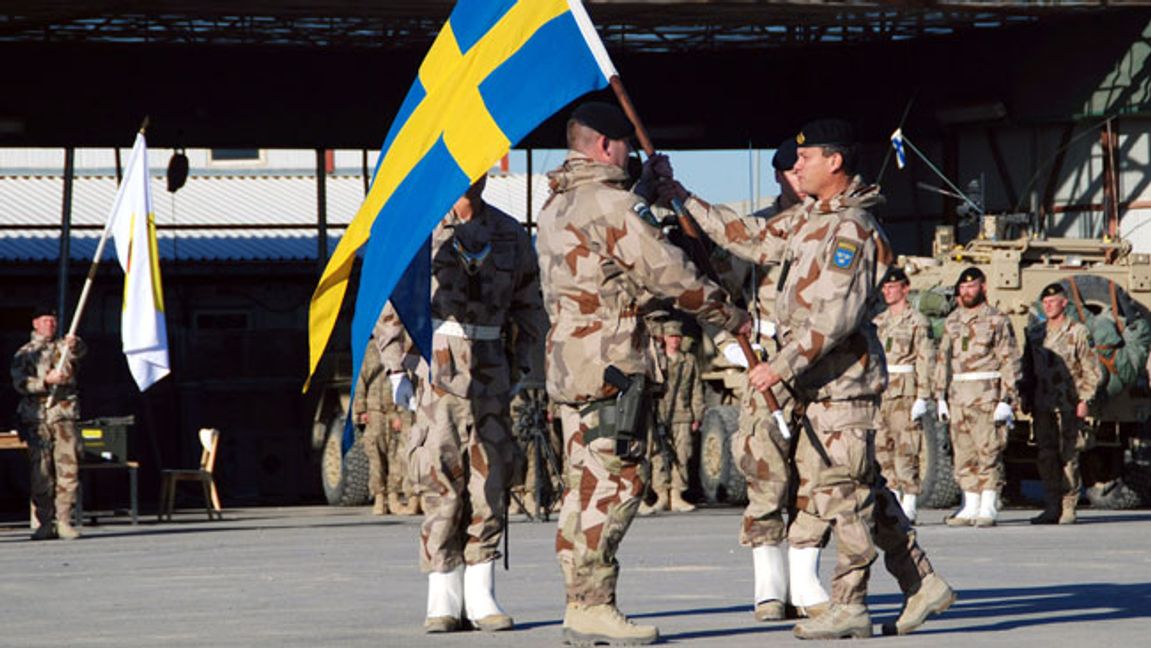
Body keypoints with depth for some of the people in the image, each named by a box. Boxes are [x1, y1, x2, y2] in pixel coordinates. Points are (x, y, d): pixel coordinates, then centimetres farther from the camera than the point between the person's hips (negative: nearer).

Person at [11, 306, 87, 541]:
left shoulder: (63, 347, 15)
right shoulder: (24, 354, 12)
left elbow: (80, 351, -9)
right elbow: (20, 383, -2)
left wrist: (73, 344, -32)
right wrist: (46, 381, -16)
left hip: (64, 415, 1)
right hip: (36, 417, -1)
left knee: (68, 468, -8)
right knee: (41, 472, -2)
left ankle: (64, 521, -5)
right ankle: (45, 523, 1)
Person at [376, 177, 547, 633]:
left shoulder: (510, 235, 11)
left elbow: (529, 310, 16)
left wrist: (529, 373, 8)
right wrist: (396, 369, -2)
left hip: (490, 371, 3)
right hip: (435, 367, -3)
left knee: (489, 480, 1)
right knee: (441, 483, -6)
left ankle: (481, 597, 7)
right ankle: (443, 600, -1)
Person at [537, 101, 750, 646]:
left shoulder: (557, 204, 17)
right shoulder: (609, 202, -13)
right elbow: (670, 274, -12)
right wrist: (732, 317, -1)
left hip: (569, 357, 10)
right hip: (610, 360, -10)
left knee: (587, 483, 11)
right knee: (615, 481, -9)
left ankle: (580, 603, 11)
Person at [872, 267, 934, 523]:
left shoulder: (917, 321, -2)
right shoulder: (878, 321, 17)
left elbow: (925, 361, -7)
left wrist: (922, 398, -14)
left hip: (905, 391, -7)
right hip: (879, 391, 7)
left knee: (905, 450, -9)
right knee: (881, 449, 5)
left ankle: (909, 508, -7)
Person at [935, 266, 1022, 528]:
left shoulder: (997, 320, -2)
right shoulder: (952, 322, 15)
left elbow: (1010, 362, -5)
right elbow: (943, 360, 18)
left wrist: (1006, 400, -12)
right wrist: (940, 396, 11)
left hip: (987, 397, -6)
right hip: (959, 396, 6)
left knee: (988, 453, -6)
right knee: (964, 455, 6)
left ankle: (988, 509, -3)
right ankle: (969, 508, 11)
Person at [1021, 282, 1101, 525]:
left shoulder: (1078, 332, 0)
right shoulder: (1035, 332, 13)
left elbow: (1092, 371, -1)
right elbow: (1028, 368, 18)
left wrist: (1084, 400, -8)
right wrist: (1026, 398, 11)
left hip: (1069, 405, -4)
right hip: (1042, 404, 4)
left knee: (1069, 457, -4)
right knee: (1046, 456, 1)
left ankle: (1068, 508, 0)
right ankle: (1053, 507, 6)